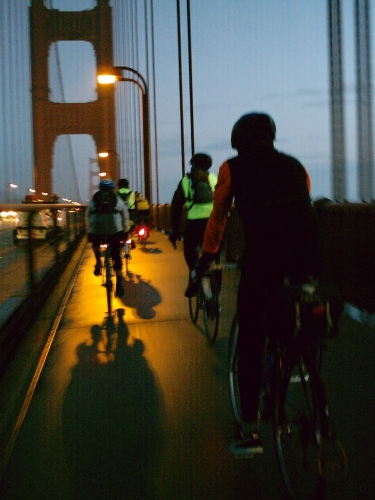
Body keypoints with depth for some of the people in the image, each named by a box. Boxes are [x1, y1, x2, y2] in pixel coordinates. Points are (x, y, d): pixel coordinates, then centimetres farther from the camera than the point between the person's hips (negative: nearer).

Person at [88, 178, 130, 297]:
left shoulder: (94, 200, 18)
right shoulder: (118, 200, 17)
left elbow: (89, 217, 17)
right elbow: (125, 217, 17)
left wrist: (90, 231, 25)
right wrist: (125, 231, 25)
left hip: (96, 229, 1)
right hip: (114, 229, 0)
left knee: (96, 243, 35)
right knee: (116, 255, 8)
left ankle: (98, 262, 14)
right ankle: (119, 283, 2)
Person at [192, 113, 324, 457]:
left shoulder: (233, 168, 15)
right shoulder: (295, 165, 24)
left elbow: (217, 220, 18)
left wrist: (202, 266, 28)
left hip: (263, 256, -4)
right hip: (311, 254, 4)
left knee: (250, 342, 9)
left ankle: (251, 431, 11)